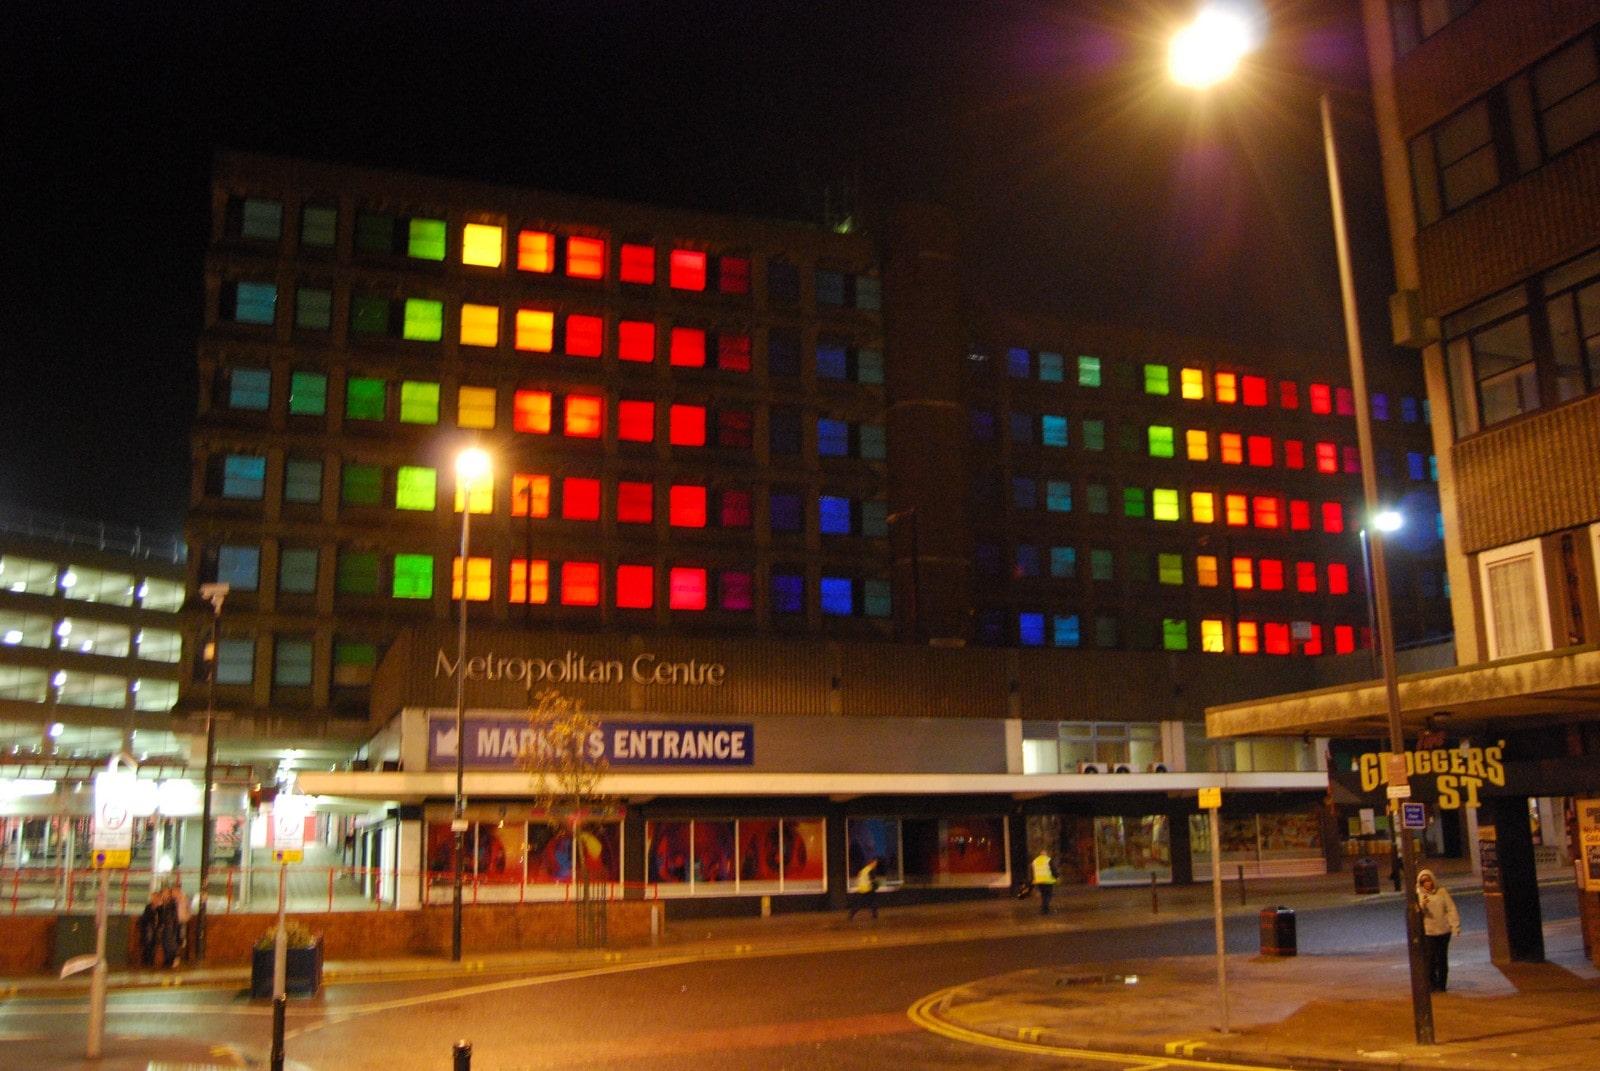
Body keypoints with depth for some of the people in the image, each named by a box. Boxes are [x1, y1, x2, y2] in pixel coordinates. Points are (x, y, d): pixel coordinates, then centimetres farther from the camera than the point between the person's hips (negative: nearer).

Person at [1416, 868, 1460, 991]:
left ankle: (1441, 985, 19)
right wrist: (1422, 905, -27)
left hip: (1443, 930, 1)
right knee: (1430, 958, -7)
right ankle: (1432, 984, 3)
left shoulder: (1442, 892, 1)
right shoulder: (1419, 895, 1)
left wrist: (1455, 925, -9)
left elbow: (1451, 909, -1)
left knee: (1442, 958, 9)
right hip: (1427, 931, -1)